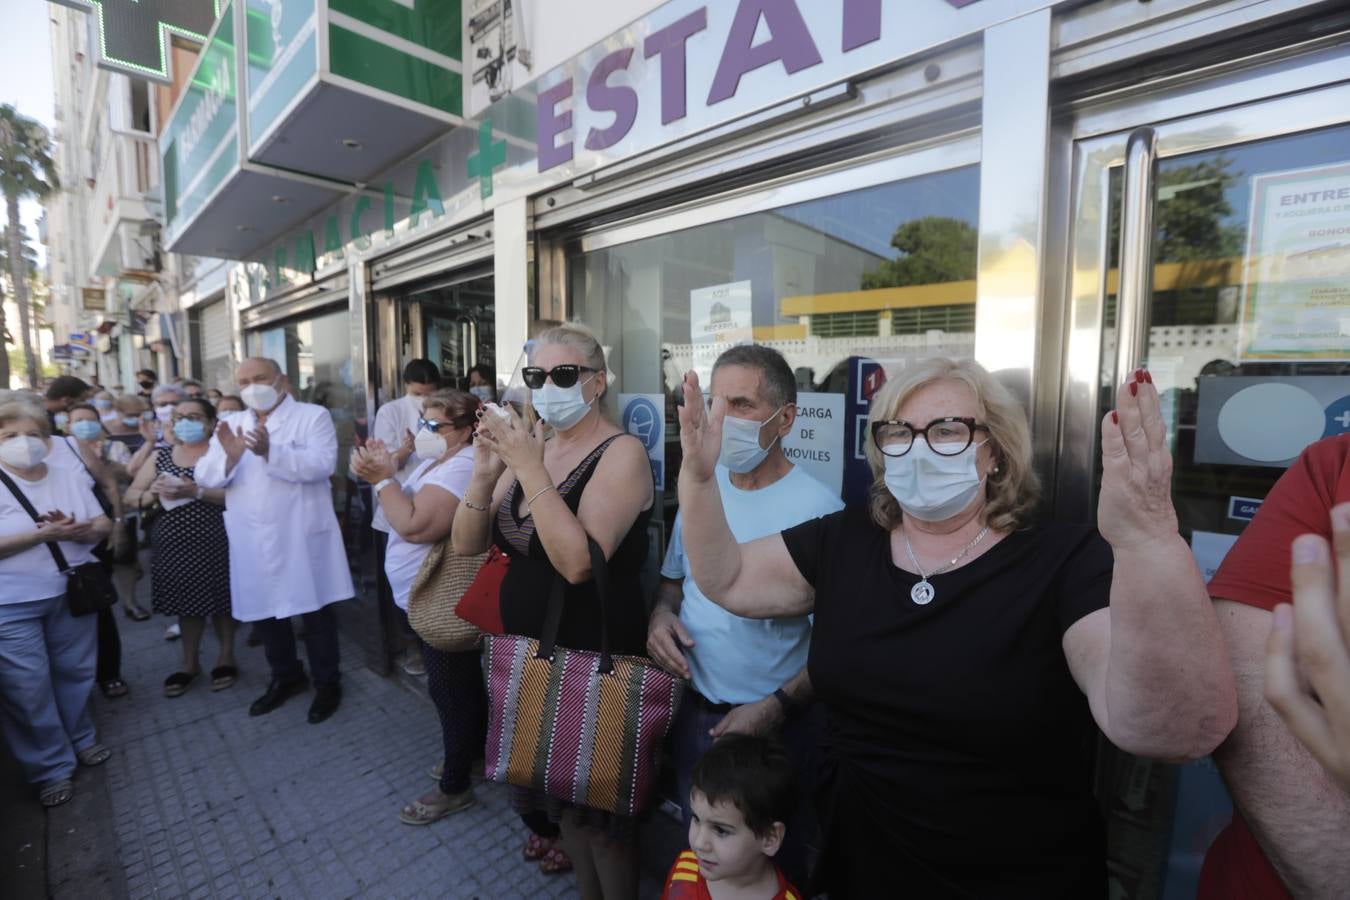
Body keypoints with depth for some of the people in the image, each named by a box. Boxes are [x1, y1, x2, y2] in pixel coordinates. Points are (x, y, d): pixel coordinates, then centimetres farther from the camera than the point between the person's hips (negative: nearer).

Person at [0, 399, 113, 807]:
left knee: (75, 672, 16)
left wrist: (79, 531, -19)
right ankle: (51, 767, 20)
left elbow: (103, 526, 1)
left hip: (72, 593, 3)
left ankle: (81, 739, 35)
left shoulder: (71, 478, 2)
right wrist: (44, 534, -24)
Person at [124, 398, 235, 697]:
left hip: (215, 543, -4)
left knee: (221, 600, 8)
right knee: (186, 602, 15)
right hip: (173, 544, 4)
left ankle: (226, 657, 27)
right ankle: (190, 662, 32)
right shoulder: (161, 455, 9)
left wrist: (196, 492, -24)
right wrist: (153, 493, -10)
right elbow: (131, 496, 10)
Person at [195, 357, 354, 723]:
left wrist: (269, 451, -33)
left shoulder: (312, 416, -6)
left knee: (316, 611, 7)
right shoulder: (230, 423, 10)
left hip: (301, 535, -5)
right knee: (265, 610, 19)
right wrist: (229, 455, -20)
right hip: (252, 539, 5)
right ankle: (286, 676, 40)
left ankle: (327, 683, 25)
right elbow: (205, 477, 1)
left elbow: (321, 464, -21)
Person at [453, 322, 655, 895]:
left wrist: (530, 469, -29)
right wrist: (485, 472, -15)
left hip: (594, 662, -6)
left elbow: (578, 562, -29)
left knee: (598, 808, 12)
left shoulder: (621, 452, -17)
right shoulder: (529, 446, 3)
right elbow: (467, 545, 1)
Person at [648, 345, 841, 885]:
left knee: (774, 864, 20)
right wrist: (661, 614, -9)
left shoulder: (817, 509, -20)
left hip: (775, 725, -4)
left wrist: (778, 707, -22)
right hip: (693, 713, 5)